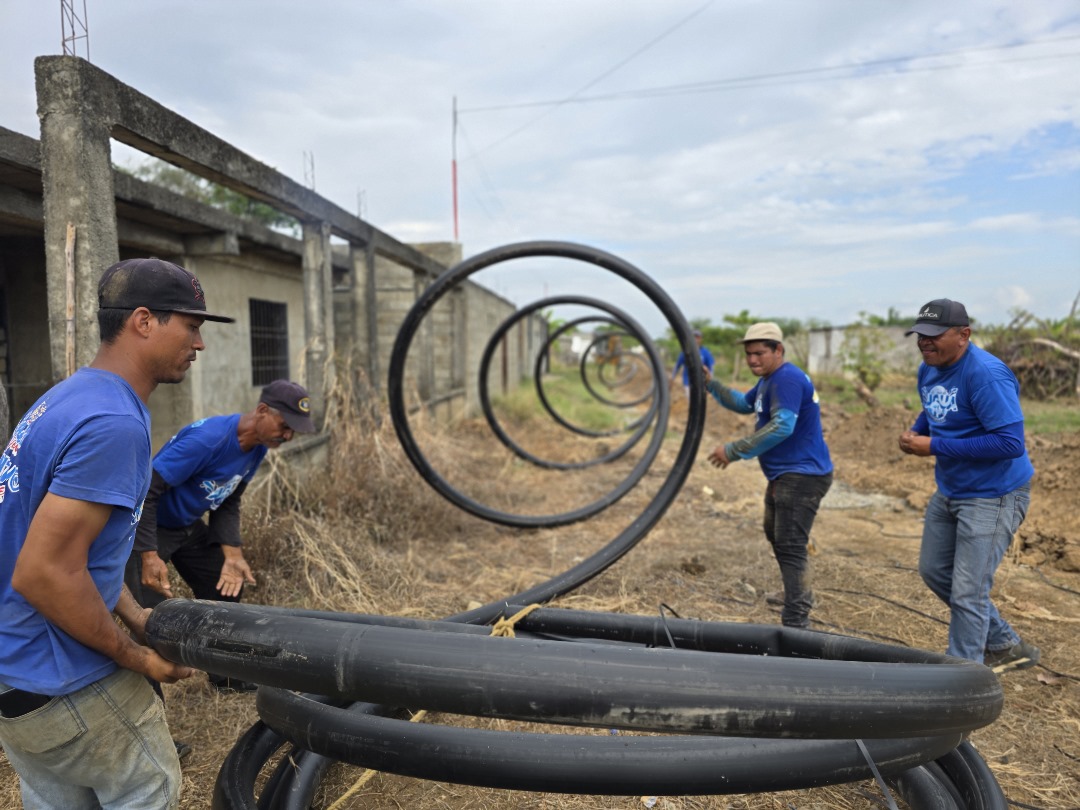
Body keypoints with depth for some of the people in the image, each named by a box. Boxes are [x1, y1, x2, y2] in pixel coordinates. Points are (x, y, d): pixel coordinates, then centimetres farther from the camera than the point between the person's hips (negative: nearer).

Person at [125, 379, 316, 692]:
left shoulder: (257, 447, -8)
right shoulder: (207, 439, -34)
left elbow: (227, 503, -1)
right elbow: (147, 492, -30)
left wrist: (232, 554, -12)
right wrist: (149, 555, -35)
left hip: (189, 527, 8)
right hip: (149, 527, -8)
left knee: (224, 589, 11)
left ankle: (228, 676, 26)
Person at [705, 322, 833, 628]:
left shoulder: (787, 379, -22)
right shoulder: (770, 379, 12)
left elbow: (782, 427, -32)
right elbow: (744, 404, 24)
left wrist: (733, 451, -29)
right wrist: (711, 385, 10)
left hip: (802, 475, -12)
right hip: (783, 475, 12)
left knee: (790, 547, -11)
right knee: (776, 536, 25)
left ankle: (796, 622, -5)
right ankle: (801, 597, 44)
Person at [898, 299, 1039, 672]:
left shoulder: (986, 374, -25)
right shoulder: (928, 369, 2)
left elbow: (1011, 443, -30)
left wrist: (934, 446, -27)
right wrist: (915, 432, -2)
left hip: (992, 496, -9)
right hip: (949, 490, 9)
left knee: (968, 592, -3)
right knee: (934, 571, 19)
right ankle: (1005, 646, 39)